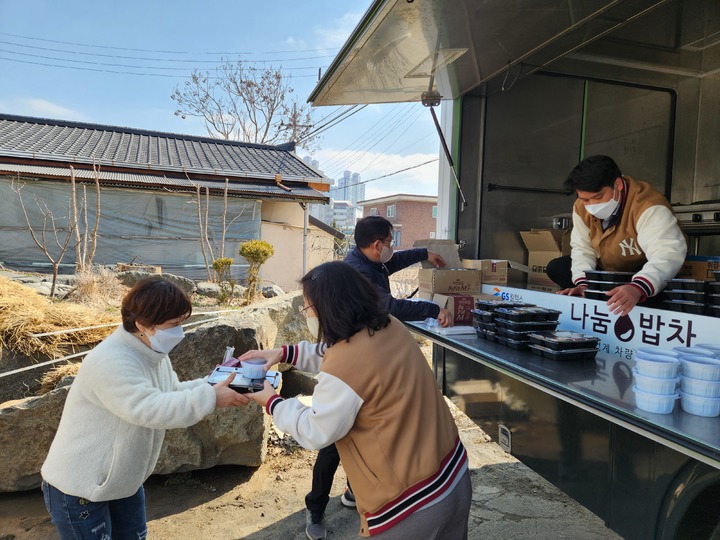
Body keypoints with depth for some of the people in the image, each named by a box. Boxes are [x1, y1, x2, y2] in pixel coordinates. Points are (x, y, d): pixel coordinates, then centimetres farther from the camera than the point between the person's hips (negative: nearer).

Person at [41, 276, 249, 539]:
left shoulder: (152, 352, -2)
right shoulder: (110, 363, -33)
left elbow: (172, 393, 5)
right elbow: (151, 409, -39)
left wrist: (214, 384, -11)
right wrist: (210, 397, -36)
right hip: (78, 488, -9)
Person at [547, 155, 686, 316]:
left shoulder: (648, 207, -32)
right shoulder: (582, 207, -12)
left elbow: (668, 254, -46)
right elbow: (582, 249, -8)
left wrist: (638, 288, -65)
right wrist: (583, 283, -27)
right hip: (608, 273, 7)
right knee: (556, 268, -6)